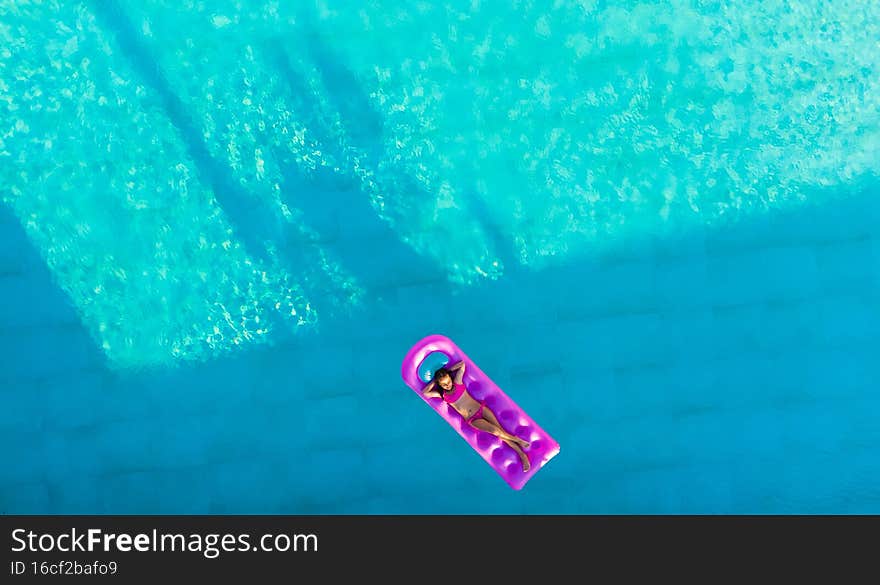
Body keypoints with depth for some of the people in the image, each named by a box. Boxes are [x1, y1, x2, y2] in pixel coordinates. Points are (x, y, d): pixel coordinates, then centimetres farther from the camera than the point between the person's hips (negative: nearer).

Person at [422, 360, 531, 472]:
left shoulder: (457, 382, 2)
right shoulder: (443, 395, -1)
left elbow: (462, 364, 5)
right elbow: (424, 393, -8)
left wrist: (448, 370, 5)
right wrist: (434, 381, -3)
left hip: (481, 409, 1)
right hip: (473, 420, -1)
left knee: (500, 430, -10)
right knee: (495, 430, -22)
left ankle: (522, 454, -6)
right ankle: (518, 441, -8)